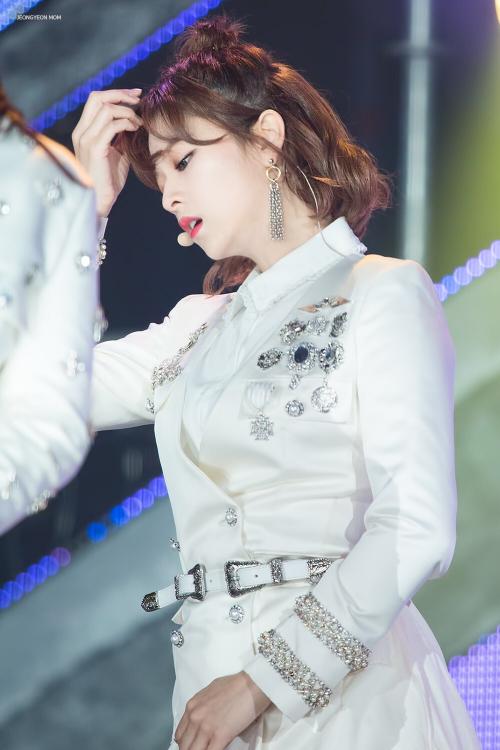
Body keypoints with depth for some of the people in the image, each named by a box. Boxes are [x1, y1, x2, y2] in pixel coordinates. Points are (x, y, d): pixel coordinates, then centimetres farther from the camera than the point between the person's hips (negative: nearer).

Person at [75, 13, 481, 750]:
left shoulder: (384, 294, -4)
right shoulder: (201, 324, 16)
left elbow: (417, 536, -14)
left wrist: (262, 684, -16)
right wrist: (83, 205, 10)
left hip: (346, 689, -6)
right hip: (215, 679, 6)